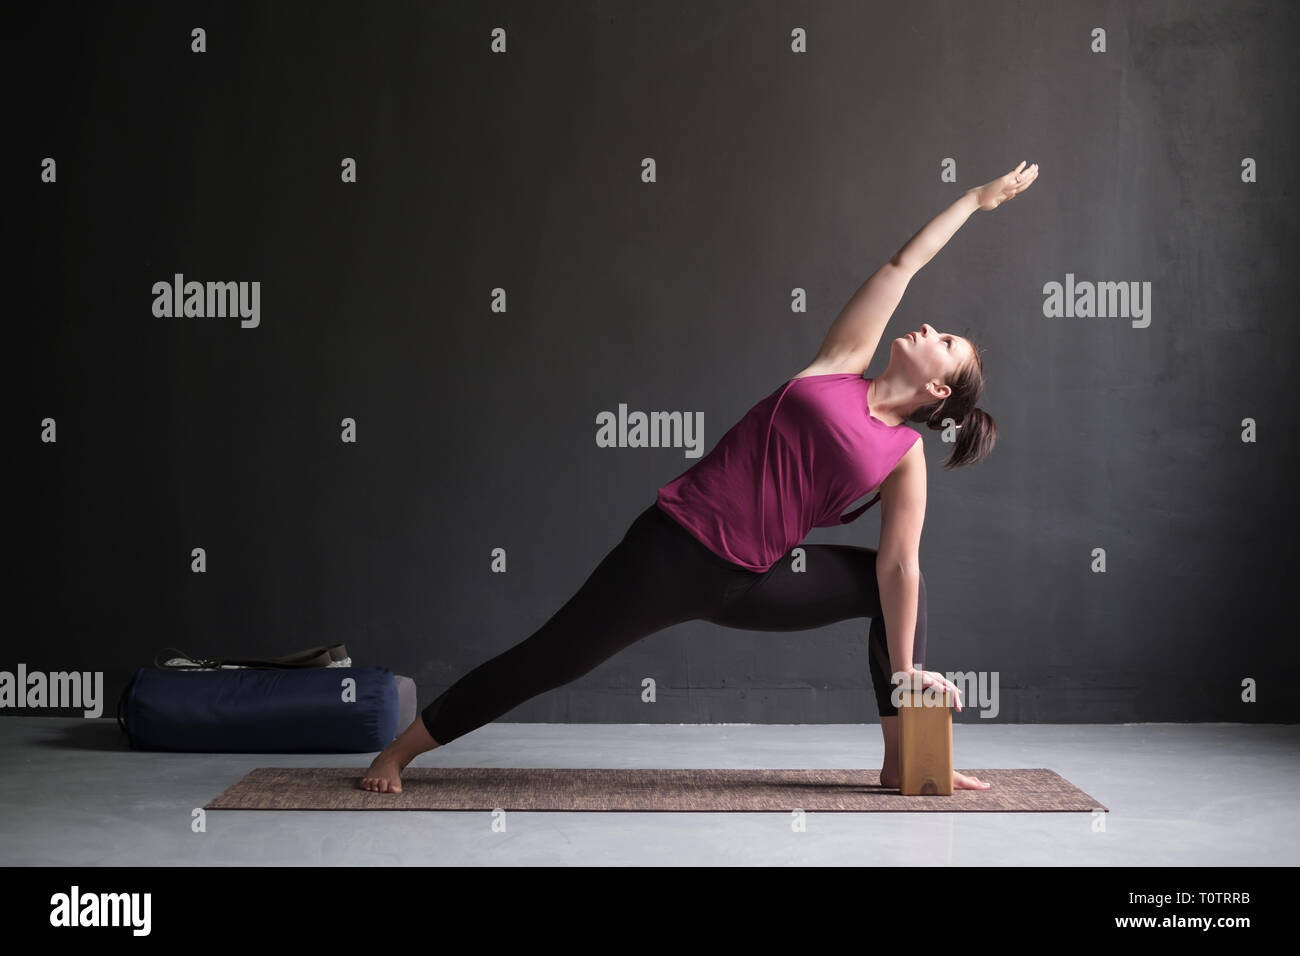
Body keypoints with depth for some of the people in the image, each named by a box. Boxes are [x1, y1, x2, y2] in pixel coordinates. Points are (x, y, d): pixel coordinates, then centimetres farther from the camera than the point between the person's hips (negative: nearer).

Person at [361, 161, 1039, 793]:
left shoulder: (905, 457, 3)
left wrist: (905, 668, -4)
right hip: (677, 546, -3)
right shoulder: (843, 365, 1)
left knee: (887, 583, -4)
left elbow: (899, 567, 1)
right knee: (548, 659, -4)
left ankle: (902, 762, 4)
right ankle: (400, 751, 9)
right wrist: (974, 199, 18)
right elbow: (900, 267, 7)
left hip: (751, 581, 3)